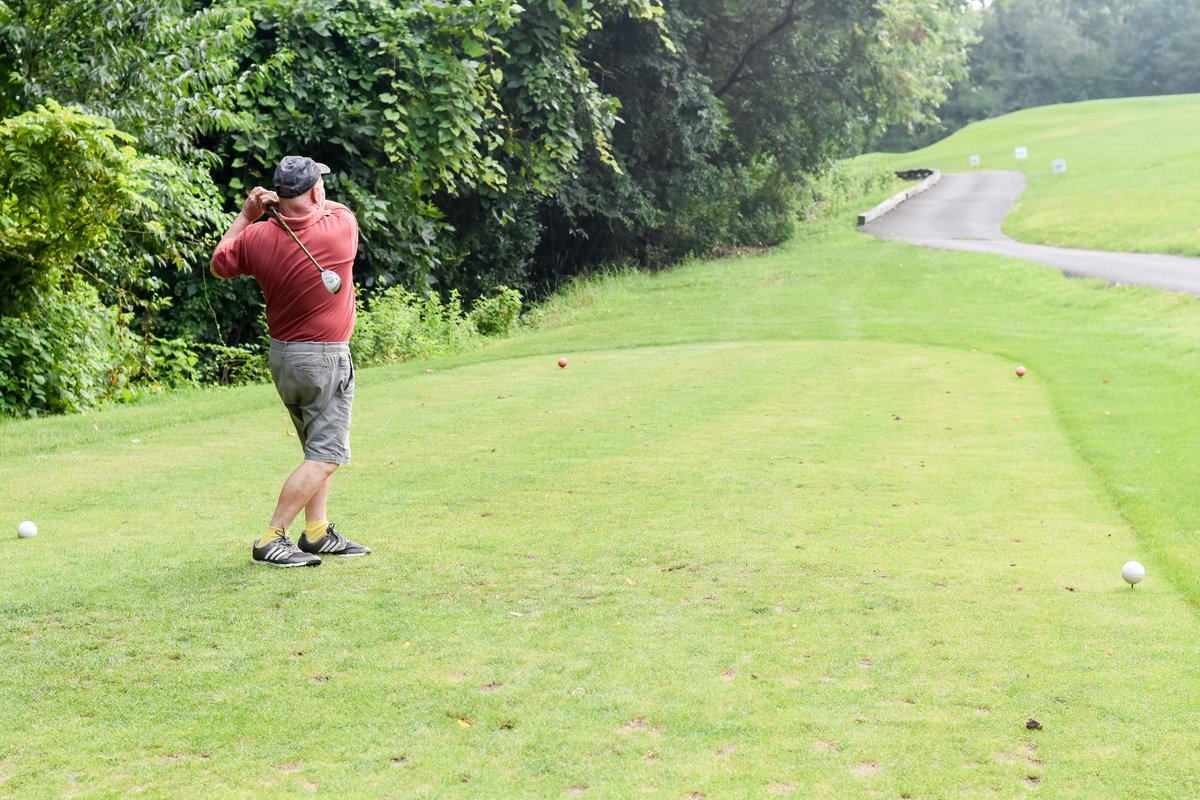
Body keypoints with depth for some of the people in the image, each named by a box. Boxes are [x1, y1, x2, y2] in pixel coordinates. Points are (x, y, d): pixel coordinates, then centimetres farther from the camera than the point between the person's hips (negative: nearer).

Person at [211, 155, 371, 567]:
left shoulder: (256, 237, -7)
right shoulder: (342, 226, -15)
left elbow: (219, 265, 11)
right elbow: (335, 207, 10)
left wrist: (246, 214, 9)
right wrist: (293, 202, 1)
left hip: (282, 357, 6)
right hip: (325, 359, -6)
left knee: (319, 449, 19)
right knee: (324, 457, -4)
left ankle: (317, 532, 20)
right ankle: (271, 539, -9)